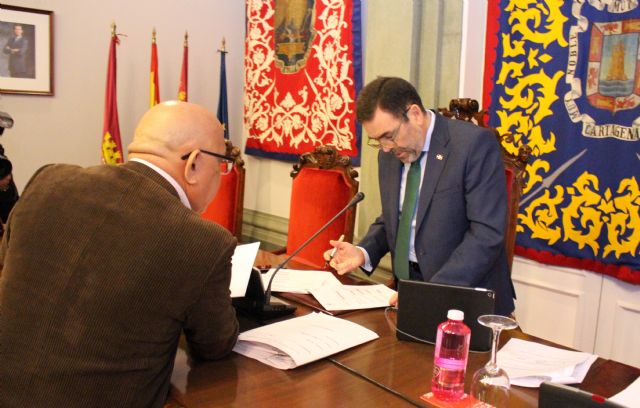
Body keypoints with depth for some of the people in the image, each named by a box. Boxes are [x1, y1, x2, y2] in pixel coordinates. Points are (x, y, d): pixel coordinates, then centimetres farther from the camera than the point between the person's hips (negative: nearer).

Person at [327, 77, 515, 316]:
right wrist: (363, 253, -2)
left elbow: (487, 234, -18)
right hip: (407, 288, 5)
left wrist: (434, 292, -24)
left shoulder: (474, 144, -13)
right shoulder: (389, 154, 6)